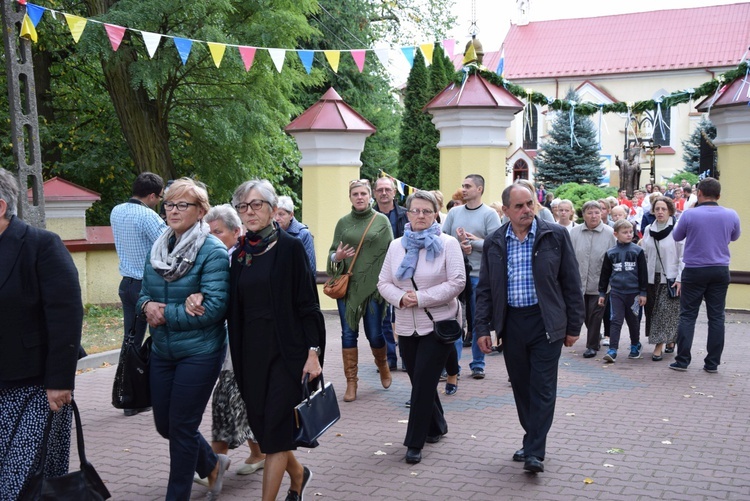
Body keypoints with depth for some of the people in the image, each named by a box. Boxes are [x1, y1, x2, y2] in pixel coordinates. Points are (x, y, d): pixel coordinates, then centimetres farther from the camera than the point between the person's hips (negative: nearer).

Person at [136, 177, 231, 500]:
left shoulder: (212, 251, -14)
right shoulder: (158, 248, 7)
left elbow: (214, 307, -20)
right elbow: (143, 293, 13)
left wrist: (166, 313, -18)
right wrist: (147, 306, -10)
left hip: (199, 352, -7)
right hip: (162, 351, 7)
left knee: (182, 426, 2)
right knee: (164, 424, 15)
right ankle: (213, 465, 40)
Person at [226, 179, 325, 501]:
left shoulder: (290, 247, -6)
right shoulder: (239, 254, 9)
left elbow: (307, 303, -8)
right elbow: (234, 309, 13)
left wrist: (313, 352, -14)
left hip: (286, 351, -6)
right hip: (251, 352, 6)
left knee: (275, 430, -4)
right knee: (262, 428, 12)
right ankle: (298, 475, 38)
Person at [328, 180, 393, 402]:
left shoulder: (382, 221, 2)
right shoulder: (343, 223, 8)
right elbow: (332, 252, 10)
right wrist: (336, 257, -13)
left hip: (374, 285, -2)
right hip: (348, 285, 2)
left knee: (374, 333, 1)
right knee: (349, 333, 1)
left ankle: (383, 365, 32)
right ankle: (351, 383, 10)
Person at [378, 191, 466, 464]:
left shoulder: (447, 244, -5)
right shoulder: (397, 246, 9)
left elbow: (457, 282, -13)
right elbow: (384, 282, 8)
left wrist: (421, 298, -18)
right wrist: (400, 297, -13)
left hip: (438, 324, -5)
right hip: (407, 326, 5)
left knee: (423, 381, -7)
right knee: (419, 380, 13)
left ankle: (415, 442, 3)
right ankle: (436, 426, 35)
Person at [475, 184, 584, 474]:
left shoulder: (555, 236, -3)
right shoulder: (494, 243, 4)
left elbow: (571, 283, 0)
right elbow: (485, 289, 9)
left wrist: (573, 326, -1)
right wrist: (482, 328, 4)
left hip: (545, 322, -3)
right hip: (511, 323, 3)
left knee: (542, 388, -2)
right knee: (521, 387, 12)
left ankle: (535, 452, 3)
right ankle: (532, 439, 27)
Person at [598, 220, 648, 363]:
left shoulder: (637, 251, 0)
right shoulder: (610, 253, 3)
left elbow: (643, 272, 1)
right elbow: (605, 274, 10)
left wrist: (643, 292, -1)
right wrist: (602, 293, 10)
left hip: (633, 292, 0)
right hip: (616, 292, 0)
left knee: (633, 321, 12)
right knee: (615, 321, -4)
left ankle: (635, 346, 30)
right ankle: (612, 351, -6)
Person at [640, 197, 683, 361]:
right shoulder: (648, 230, 7)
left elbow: (683, 257, -8)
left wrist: (680, 279, -14)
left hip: (670, 278, -5)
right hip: (652, 277, 5)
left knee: (666, 311, -7)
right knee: (652, 310, 7)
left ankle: (659, 346, -4)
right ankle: (669, 340, 23)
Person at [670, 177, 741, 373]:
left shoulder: (689, 214, -13)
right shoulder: (731, 215, -3)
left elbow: (676, 236, 5)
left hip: (694, 270, -2)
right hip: (720, 271, 3)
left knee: (688, 315, 5)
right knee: (716, 317, 8)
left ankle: (682, 360, 5)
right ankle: (712, 363, 11)